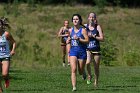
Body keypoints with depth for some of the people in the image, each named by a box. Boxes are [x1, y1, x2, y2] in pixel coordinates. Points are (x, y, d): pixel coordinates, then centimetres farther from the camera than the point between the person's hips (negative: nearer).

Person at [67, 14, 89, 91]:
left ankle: (84, 73, 47)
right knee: (73, 69, -17)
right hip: (73, 51, 2)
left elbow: (87, 41, -11)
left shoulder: (83, 30, -5)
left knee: (81, 72, 8)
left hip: (82, 51, -2)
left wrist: (79, 39, -22)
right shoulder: (70, 30, 8)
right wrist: (68, 40, -1)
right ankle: (74, 87, -20)